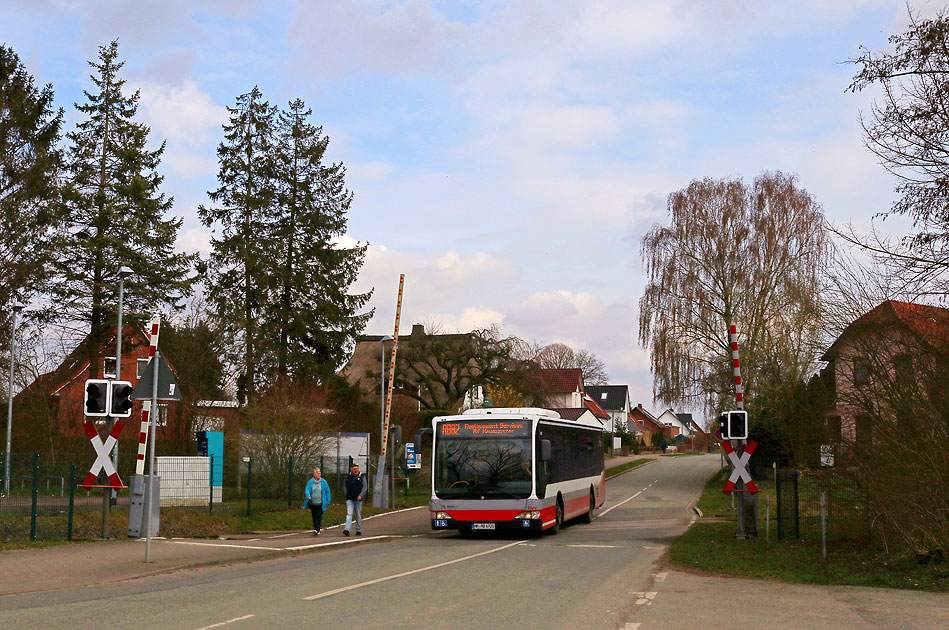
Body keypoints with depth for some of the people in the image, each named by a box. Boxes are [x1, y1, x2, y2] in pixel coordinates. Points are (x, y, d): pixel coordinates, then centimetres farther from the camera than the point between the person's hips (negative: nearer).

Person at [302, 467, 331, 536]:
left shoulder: (323, 482, 1)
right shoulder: (310, 482, 1)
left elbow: (327, 492, 6)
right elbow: (307, 490, -7)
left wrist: (328, 501, 3)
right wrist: (308, 497, -27)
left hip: (320, 503, -2)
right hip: (312, 503, 2)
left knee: (318, 517, -12)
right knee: (314, 517, 9)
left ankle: (316, 530, -19)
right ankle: (317, 530, 21)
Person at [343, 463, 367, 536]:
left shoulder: (362, 477, 1)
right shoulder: (348, 477, 8)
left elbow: (365, 487, -5)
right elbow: (346, 487, 19)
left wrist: (361, 495, -18)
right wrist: (347, 495, 12)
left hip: (358, 499, -1)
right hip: (350, 499, 1)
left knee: (358, 516, 6)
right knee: (349, 514, -13)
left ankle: (359, 531, 16)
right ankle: (347, 530, -24)